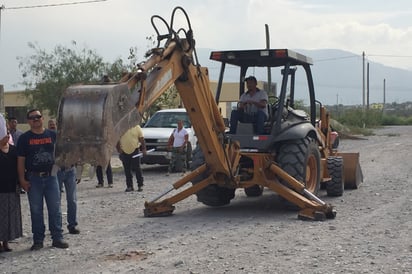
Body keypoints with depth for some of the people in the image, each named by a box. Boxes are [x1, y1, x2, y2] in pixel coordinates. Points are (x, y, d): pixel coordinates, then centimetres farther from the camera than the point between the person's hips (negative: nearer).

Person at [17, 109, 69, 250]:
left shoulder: (52, 135, 6)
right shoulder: (24, 138, 2)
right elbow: (21, 160, 0)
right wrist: (22, 179, -6)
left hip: (51, 176, 1)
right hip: (33, 179, -1)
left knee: (55, 209, 2)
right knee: (36, 211, 4)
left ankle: (57, 238, 9)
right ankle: (38, 240, 12)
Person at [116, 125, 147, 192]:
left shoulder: (137, 127, 1)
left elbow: (141, 139, 1)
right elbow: (117, 140, 8)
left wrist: (144, 149, -5)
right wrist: (119, 149, 1)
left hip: (134, 150, -2)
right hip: (124, 151, 2)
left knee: (137, 169, -1)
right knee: (127, 170, 6)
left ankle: (140, 185, 8)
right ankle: (129, 186, 14)